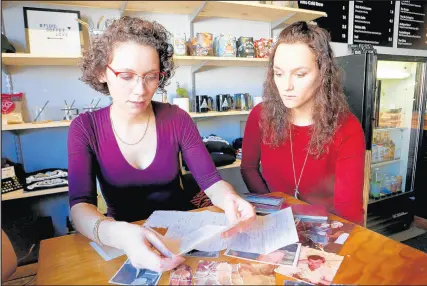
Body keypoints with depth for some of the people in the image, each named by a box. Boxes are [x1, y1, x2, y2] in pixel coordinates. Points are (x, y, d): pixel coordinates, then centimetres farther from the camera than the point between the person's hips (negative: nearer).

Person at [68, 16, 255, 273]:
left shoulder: (177, 119, -7)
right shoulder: (85, 128, -9)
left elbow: (210, 179, -9)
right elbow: (80, 206, -18)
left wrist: (229, 199, -31)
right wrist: (117, 234, -38)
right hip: (122, 241, 0)